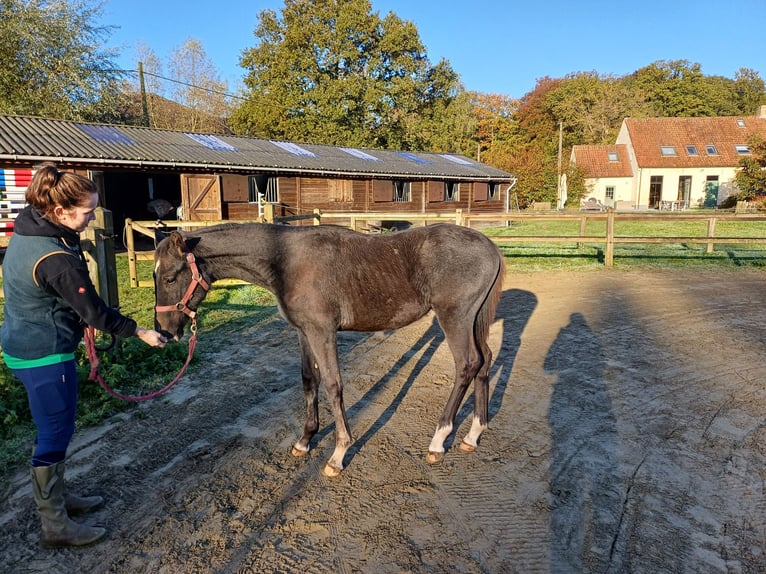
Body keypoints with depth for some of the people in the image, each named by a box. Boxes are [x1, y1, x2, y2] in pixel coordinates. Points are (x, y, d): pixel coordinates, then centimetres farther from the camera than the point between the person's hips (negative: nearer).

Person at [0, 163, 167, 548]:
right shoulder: (57, 259, -28)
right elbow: (94, 311, -20)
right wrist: (139, 332, -10)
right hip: (45, 355, -10)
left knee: (53, 429, 22)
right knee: (56, 433, 3)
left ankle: (56, 497, 39)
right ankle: (54, 527, 19)